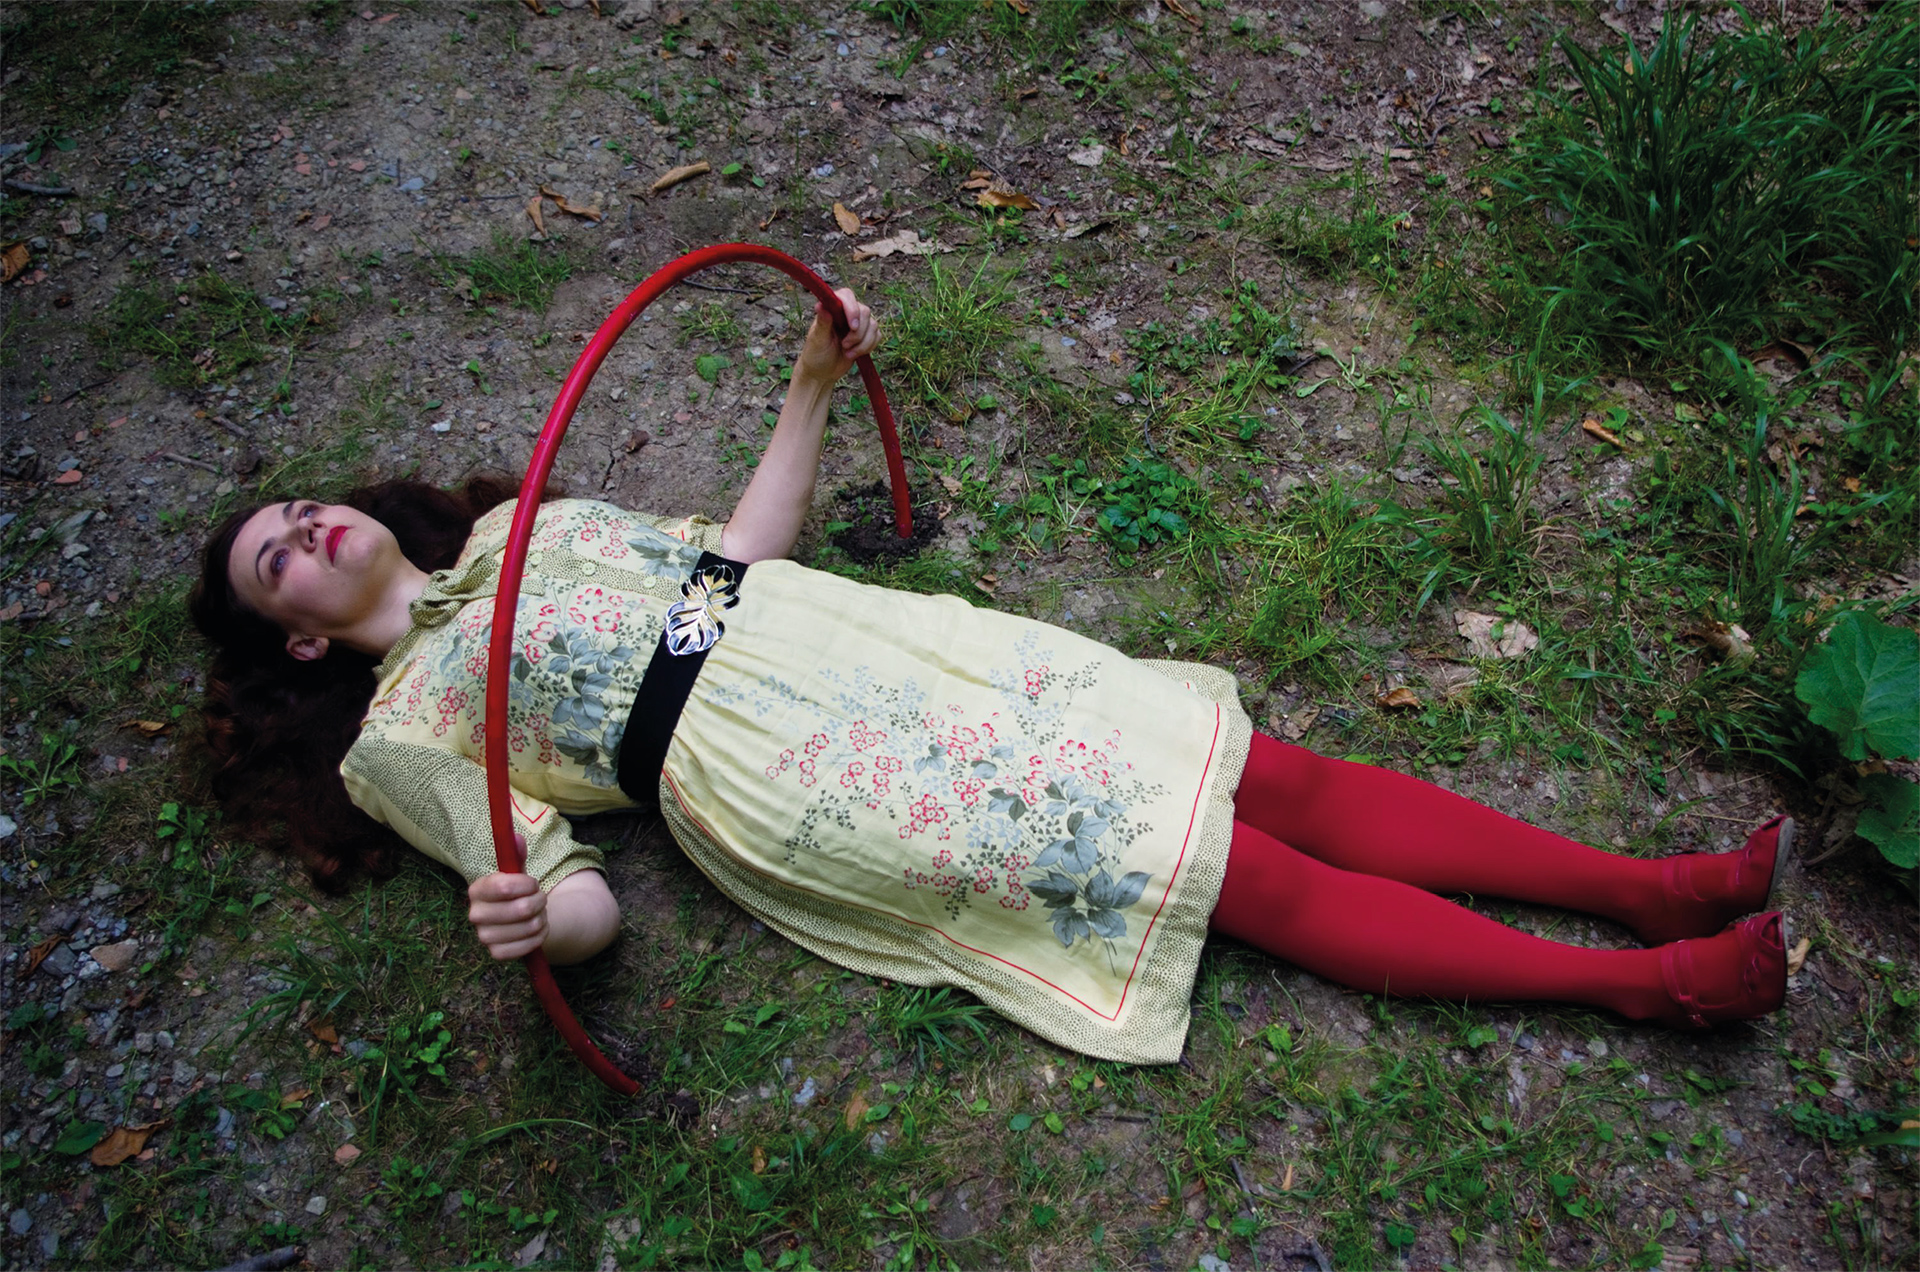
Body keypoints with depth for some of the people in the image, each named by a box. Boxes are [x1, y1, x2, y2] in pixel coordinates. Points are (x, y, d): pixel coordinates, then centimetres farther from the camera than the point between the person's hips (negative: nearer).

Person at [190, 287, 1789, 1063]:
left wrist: (812, 387, 18)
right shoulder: (402, 729, 8)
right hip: (774, 772, -6)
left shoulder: (506, 529, 23)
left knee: (1279, 776, -6)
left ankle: (1651, 883, 0)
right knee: (1262, 879, -13)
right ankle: (1647, 983, -7)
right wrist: (525, 914, -26)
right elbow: (579, 900, -2)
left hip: (856, 636, 6)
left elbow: (739, 547, 26)